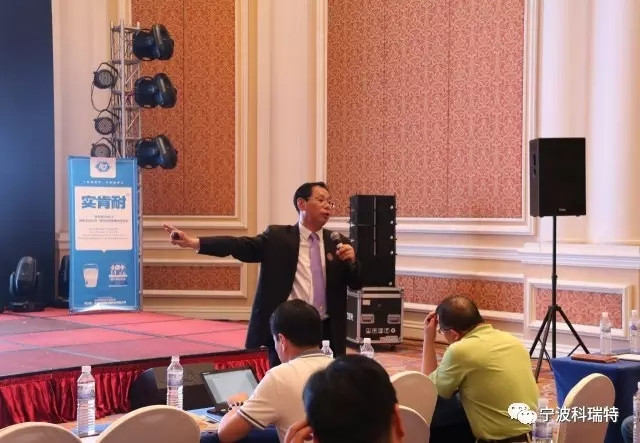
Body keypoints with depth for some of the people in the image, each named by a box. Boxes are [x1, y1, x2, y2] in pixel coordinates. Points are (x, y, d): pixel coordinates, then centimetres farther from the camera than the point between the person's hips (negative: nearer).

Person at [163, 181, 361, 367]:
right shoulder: (277, 237, 1)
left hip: (324, 332, 3)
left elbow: (357, 284, 9)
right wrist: (193, 242, -26)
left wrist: (351, 261, -13)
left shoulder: (338, 243, 9)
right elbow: (242, 246, -12)